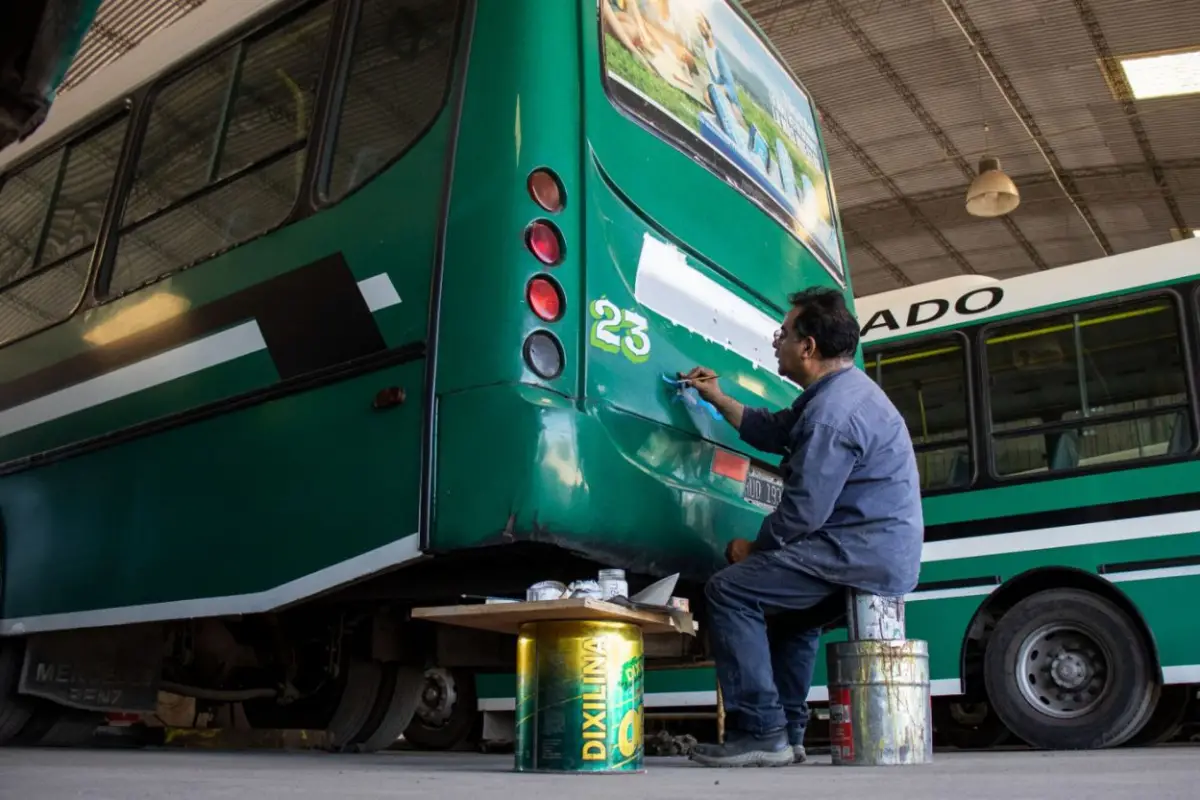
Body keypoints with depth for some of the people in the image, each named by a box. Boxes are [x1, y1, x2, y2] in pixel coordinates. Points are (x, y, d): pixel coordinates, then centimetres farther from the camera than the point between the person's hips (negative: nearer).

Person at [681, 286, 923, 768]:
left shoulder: (832, 411, -20)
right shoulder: (840, 390, 16)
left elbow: (803, 511, -21)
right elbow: (772, 431, 29)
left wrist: (752, 549, -6)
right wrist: (718, 399, 30)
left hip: (864, 553, -11)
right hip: (885, 553, 11)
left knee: (730, 591, -13)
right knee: (790, 608, 31)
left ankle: (761, 733, -13)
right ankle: (786, 733, 29)